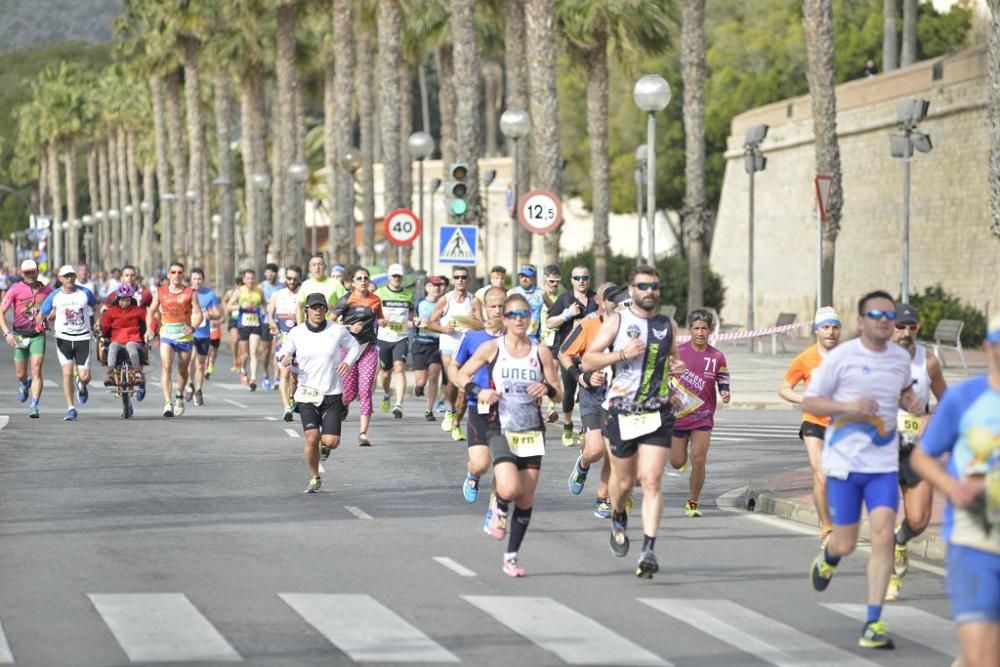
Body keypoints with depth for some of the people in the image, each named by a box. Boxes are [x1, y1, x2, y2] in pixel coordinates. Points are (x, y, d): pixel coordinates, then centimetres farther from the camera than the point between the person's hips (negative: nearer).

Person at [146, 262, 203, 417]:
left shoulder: (190, 293, -1)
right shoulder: (160, 292, 4)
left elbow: (199, 314, -5)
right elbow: (151, 312, 9)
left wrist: (193, 327, -24)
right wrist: (149, 329, -8)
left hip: (185, 336, 0)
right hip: (166, 335, 0)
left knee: (182, 370, 13)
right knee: (166, 367, -18)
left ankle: (179, 397, 40)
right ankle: (167, 404, -24)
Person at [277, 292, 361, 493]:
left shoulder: (337, 331, -2)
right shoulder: (297, 333, -1)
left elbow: (354, 346, 12)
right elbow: (283, 351, 6)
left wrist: (347, 361, -8)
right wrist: (284, 358, -18)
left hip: (332, 393, 0)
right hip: (307, 393, 0)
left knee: (331, 441, -8)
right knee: (311, 437, -12)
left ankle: (325, 445, 32)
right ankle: (314, 479, 8)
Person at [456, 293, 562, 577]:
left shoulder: (541, 352, 3)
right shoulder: (492, 348, -1)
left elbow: (558, 393, 8)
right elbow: (461, 375, 7)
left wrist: (547, 389, -15)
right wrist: (478, 392, -12)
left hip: (532, 432, 3)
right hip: (501, 430, -2)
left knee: (526, 498, 2)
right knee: (510, 489, -22)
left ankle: (511, 557, 15)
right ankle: (498, 508, 15)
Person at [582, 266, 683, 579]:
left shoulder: (668, 325, 10)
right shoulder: (616, 321, 0)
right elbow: (588, 361, -3)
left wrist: (677, 367, 4)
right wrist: (622, 354, -17)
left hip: (657, 414, 1)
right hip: (622, 412, -1)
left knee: (652, 481, -12)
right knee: (624, 481, 10)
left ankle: (648, 550, -16)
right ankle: (618, 518, 44)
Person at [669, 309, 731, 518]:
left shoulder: (717, 357, -2)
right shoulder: (678, 352, -5)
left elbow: (723, 385, 3)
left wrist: (725, 394, -19)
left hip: (703, 416, 0)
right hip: (678, 414, 0)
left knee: (698, 461, -12)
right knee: (677, 463, 7)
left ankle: (693, 503, 5)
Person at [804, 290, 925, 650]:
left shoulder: (901, 357, 6)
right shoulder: (840, 357, -8)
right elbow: (809, 401, -4)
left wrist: (911, 402, 3)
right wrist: (848, 406, -21)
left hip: (884, 463, 3)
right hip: (844, 462, -3)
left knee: (883, 535, -13)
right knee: (845, 545, 2)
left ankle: (873, 623, -8)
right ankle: (828, 557, 42)